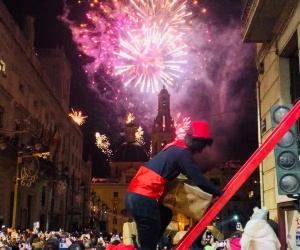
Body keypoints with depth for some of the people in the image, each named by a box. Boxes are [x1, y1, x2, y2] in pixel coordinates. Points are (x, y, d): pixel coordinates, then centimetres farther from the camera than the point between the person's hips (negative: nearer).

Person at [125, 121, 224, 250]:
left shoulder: (175, 147, 21)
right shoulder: (183, 152, -8)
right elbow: (199, 180, -12)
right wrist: (220, 193, 0)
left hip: (135, 195, 10)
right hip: (143, 198, -10)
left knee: (165, 214, 30)